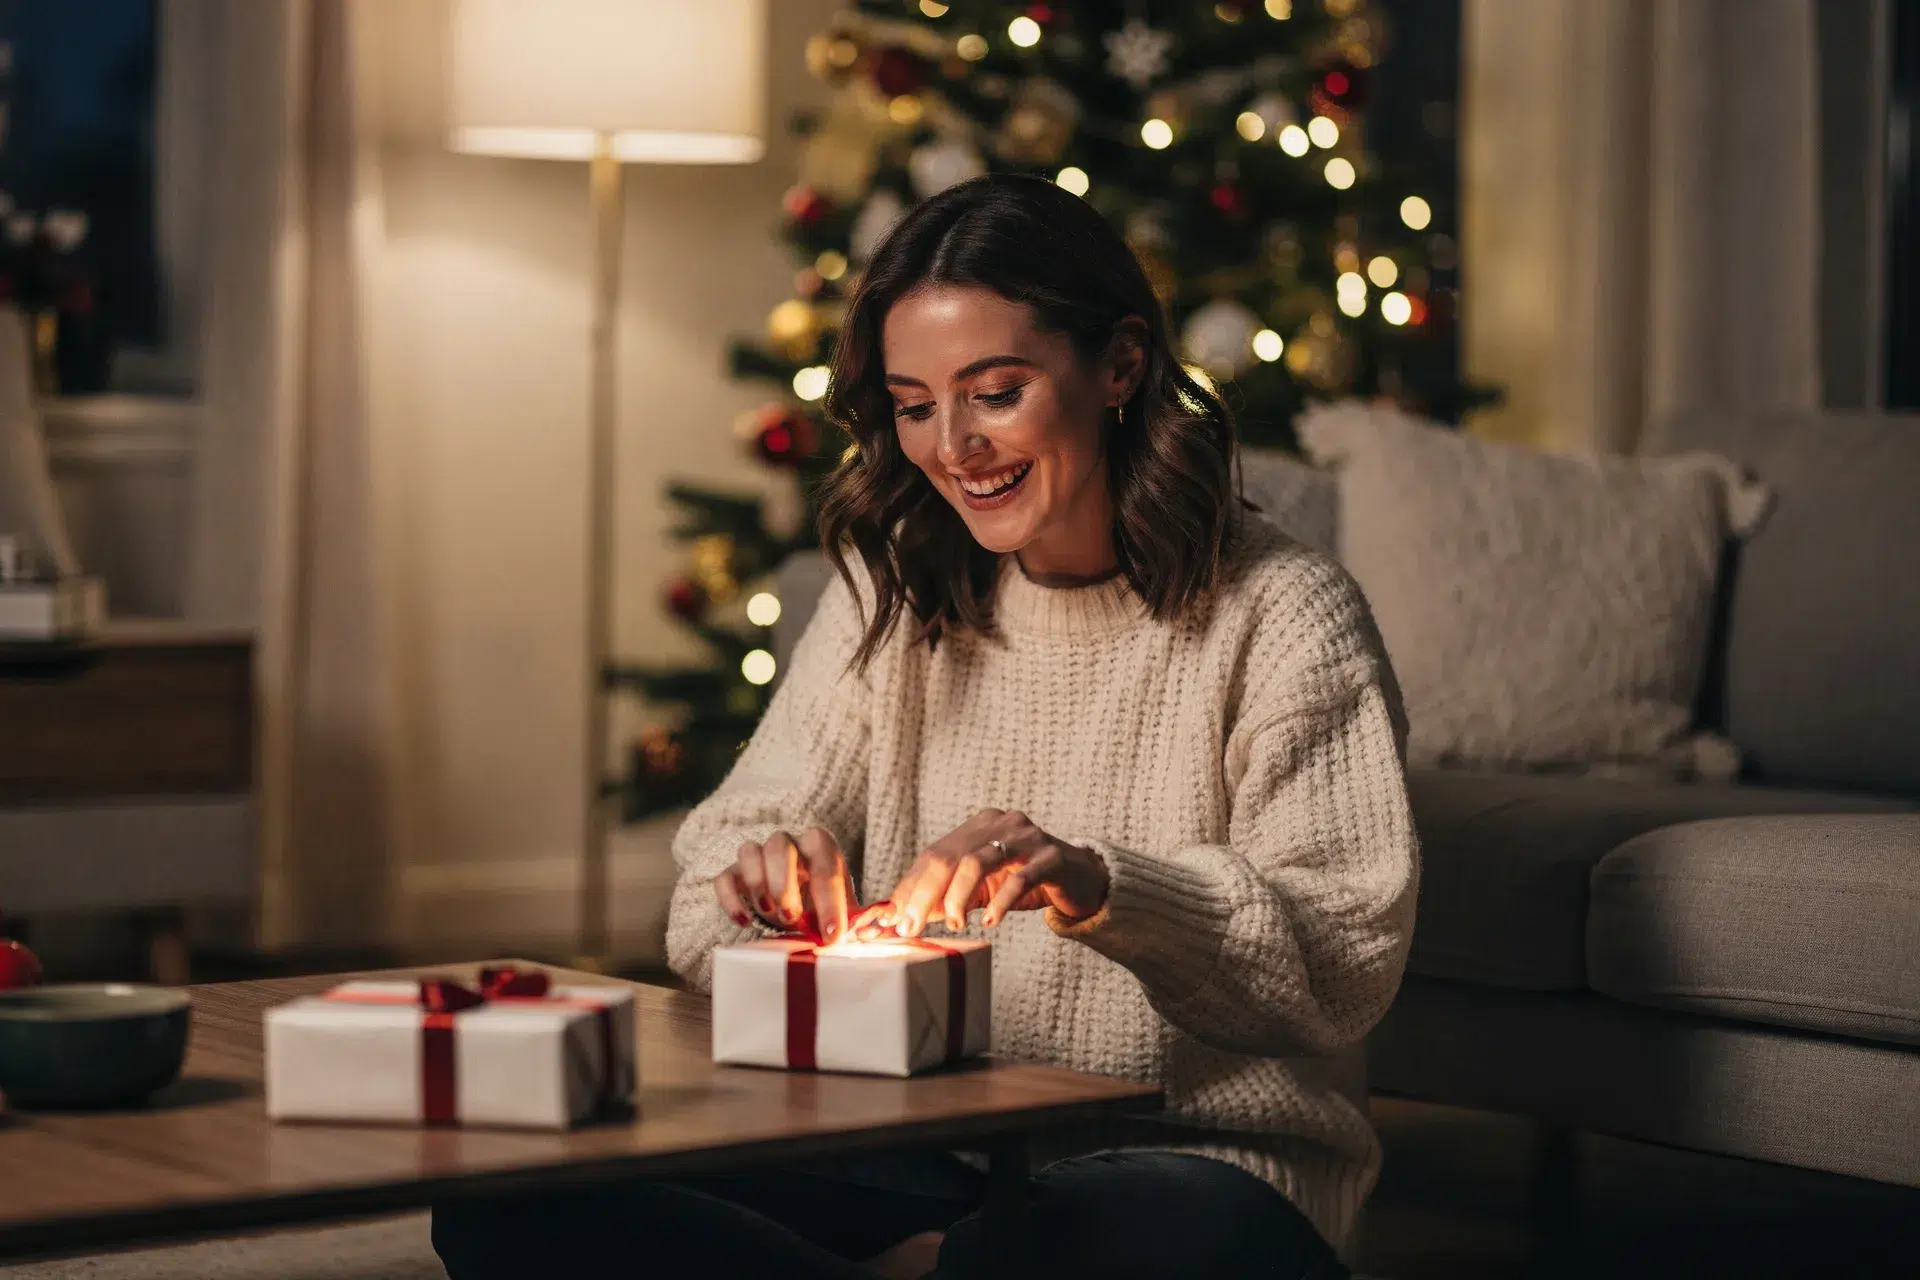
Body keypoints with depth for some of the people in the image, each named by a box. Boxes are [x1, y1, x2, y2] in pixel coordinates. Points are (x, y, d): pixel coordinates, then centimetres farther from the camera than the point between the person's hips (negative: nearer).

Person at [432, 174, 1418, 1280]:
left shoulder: (1282, 618, -1)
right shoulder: (892, 599, 13)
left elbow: (1352, 962, -8)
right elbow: (722, 868, 9)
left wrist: (1102, 887, -24)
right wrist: (769, 886, -16)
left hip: (1190, 1157, -4)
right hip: (911, 1158, 4)